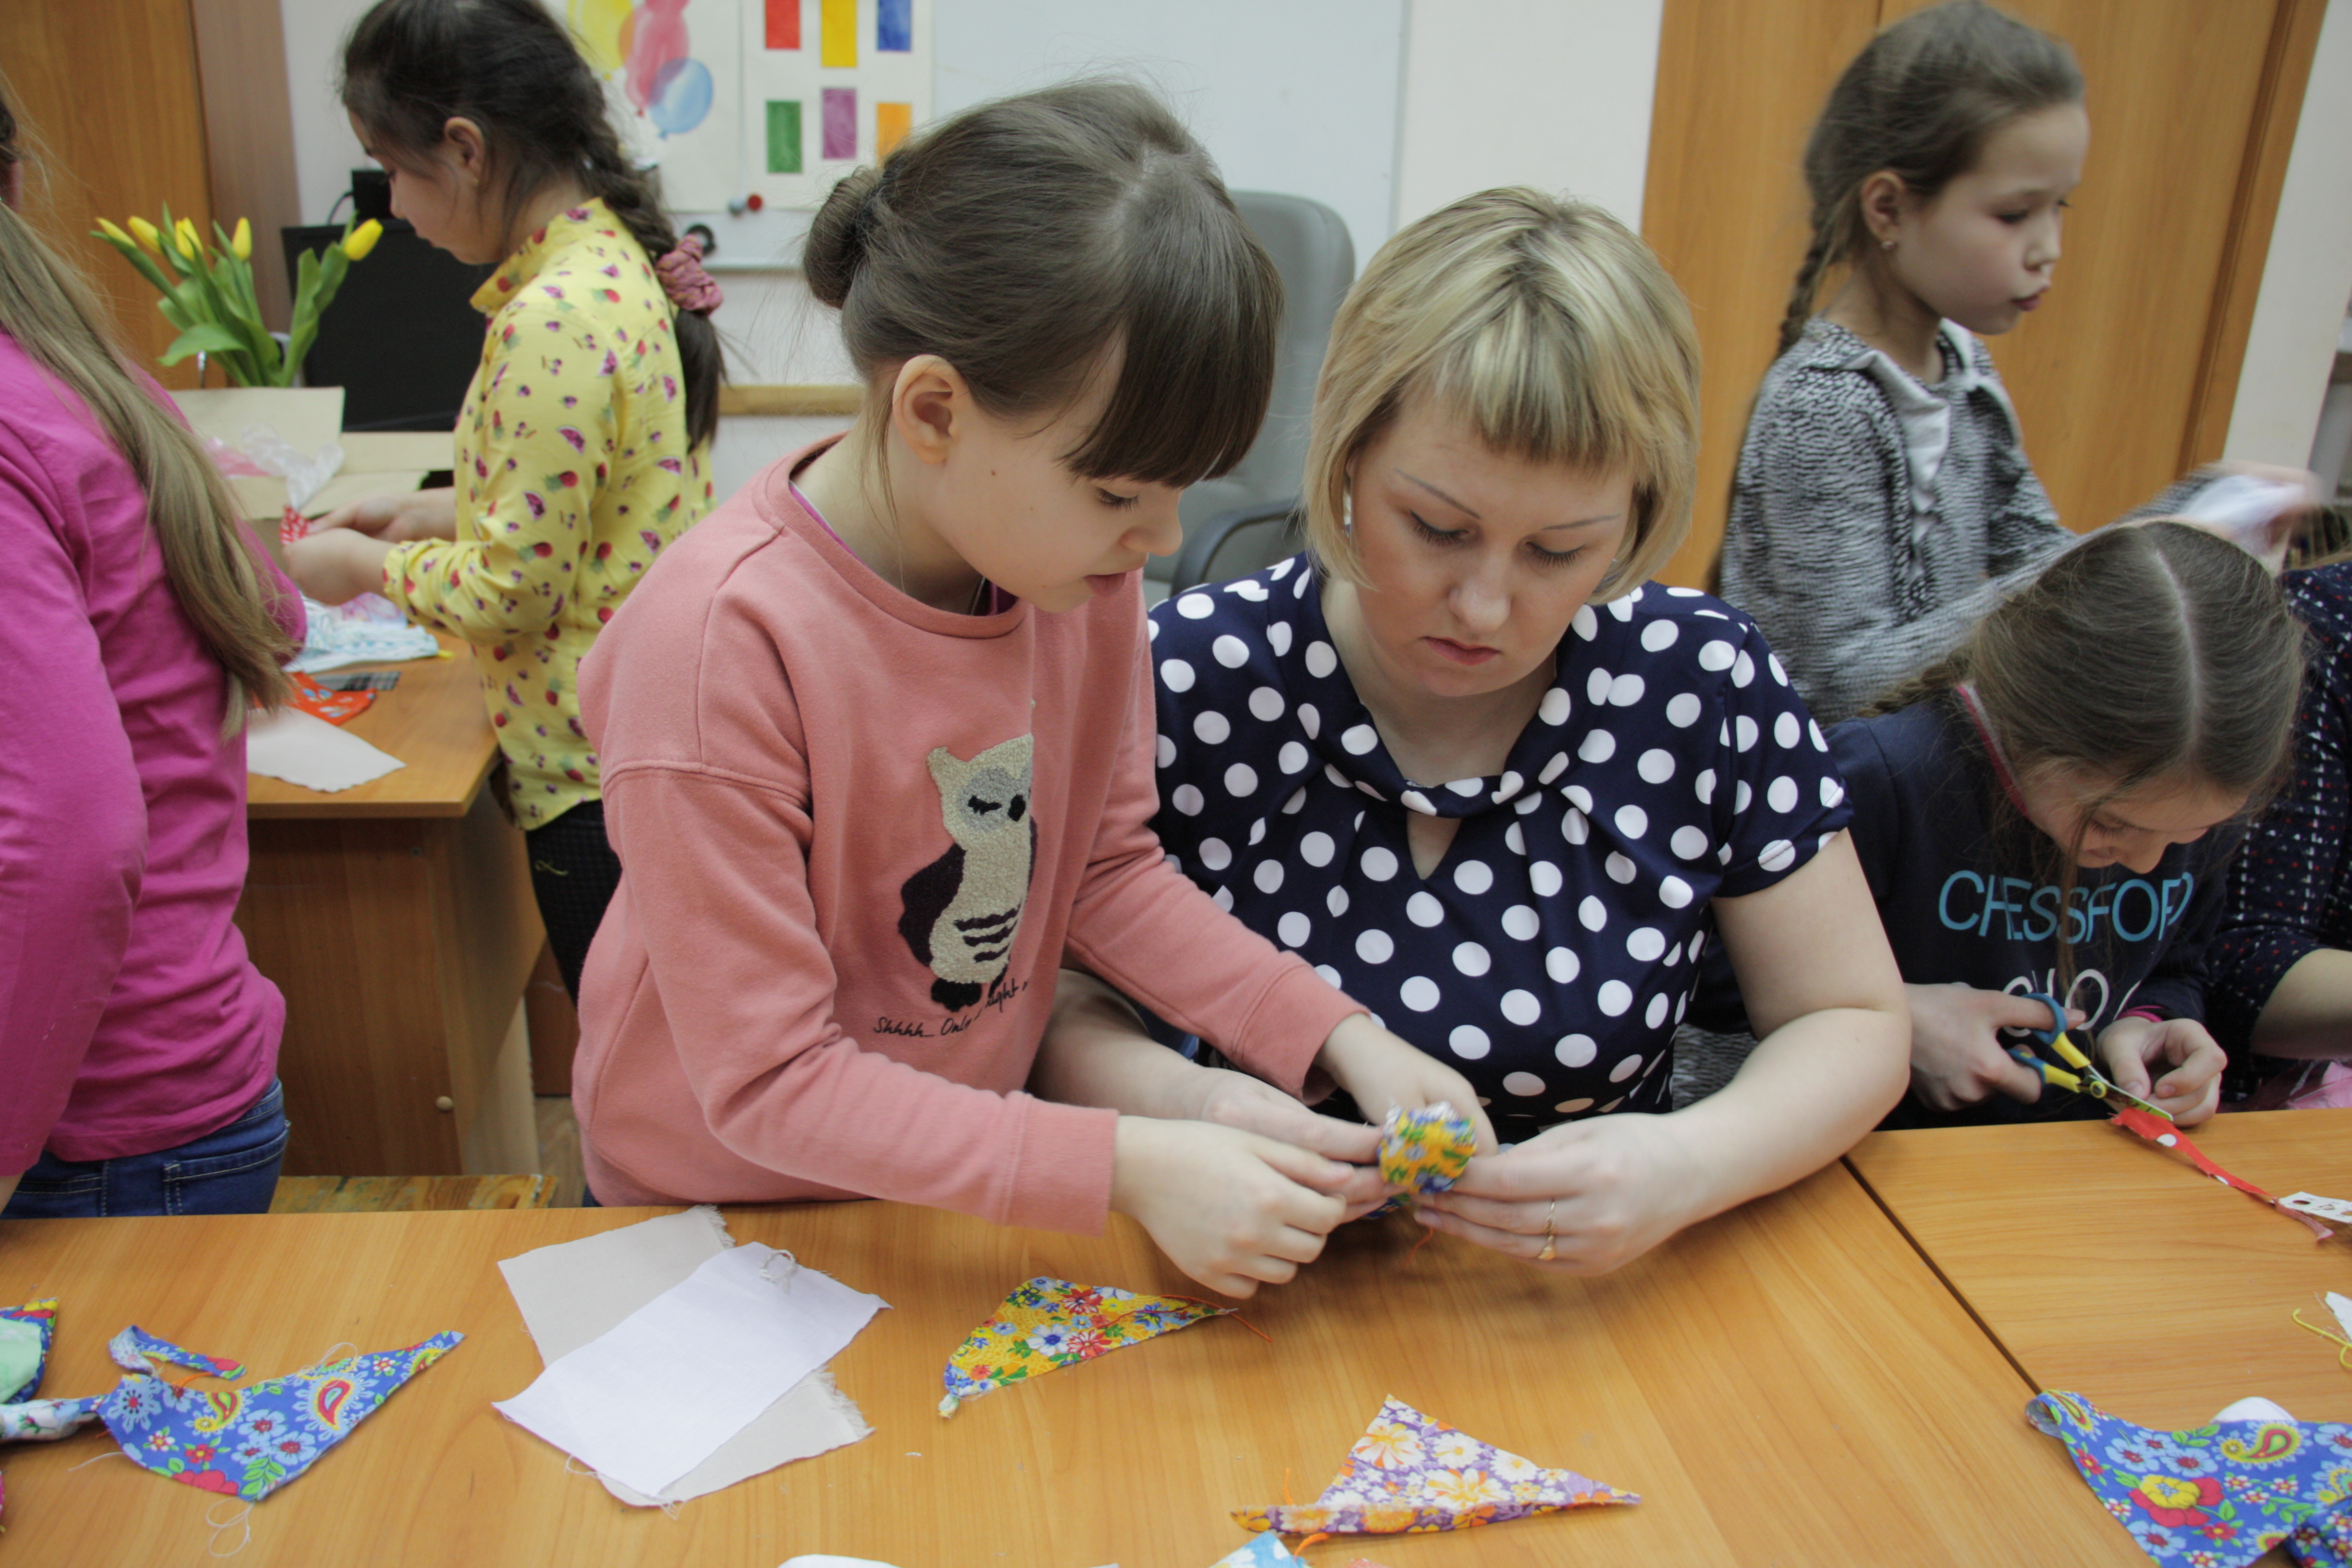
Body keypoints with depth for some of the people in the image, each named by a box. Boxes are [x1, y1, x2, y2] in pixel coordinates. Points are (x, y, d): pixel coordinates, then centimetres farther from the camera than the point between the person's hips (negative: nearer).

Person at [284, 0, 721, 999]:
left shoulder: (551, 318, -23)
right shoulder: (620, 256, 6)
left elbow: (516, 591, -19)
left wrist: (368, 566, -3)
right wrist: (435, 513, 14)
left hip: (595, 770, -9)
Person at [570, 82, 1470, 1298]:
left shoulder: (1078, 559, -11)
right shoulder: (719, 646, -28)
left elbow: (1107, 867, 0)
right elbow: (767, 1084, -23)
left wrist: (1339, 1039, -11)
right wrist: (1126, 1168, -29)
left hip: (967, 1172, 4)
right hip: (727, 1201, -4)